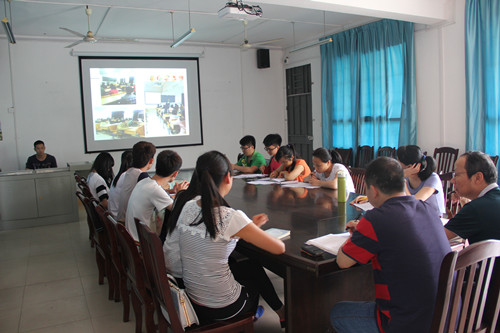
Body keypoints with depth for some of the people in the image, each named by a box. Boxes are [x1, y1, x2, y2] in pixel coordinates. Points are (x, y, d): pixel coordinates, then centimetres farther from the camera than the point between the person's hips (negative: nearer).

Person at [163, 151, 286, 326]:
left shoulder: (185, 206, -10)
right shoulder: (231, 218, -27)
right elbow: (280, 248, -19)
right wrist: (253, 231, -1)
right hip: (222, 308, -5)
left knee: (252, 266, 27)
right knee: (254, 269, 26)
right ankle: (282, 312, 51)